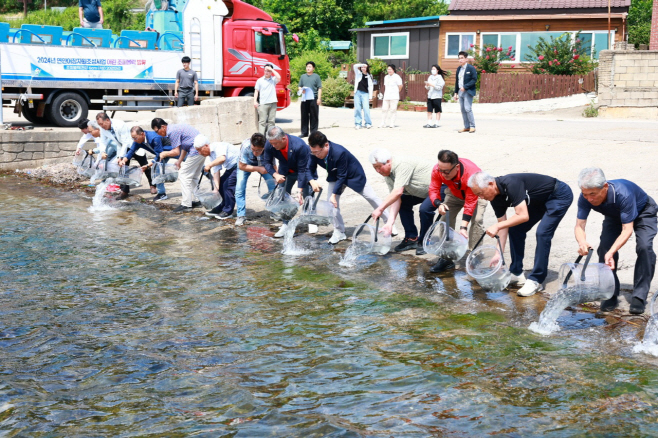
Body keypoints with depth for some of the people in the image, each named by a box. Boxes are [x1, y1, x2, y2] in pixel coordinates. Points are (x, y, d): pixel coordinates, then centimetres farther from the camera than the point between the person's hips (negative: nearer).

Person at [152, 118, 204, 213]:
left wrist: (164, 154, 2)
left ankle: (186, 204, -6)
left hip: (196, 151, -10)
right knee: (193, 177, 19)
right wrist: (180, 161, 23)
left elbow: (176, 152, -14)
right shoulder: (174, 128, 18)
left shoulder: (172, 132, -14)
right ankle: (195, 201, 23)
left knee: (184, 176, -5)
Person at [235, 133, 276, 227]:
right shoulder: (246, 146, -39)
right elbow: (242, 166, -25)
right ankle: (241, 215, -3)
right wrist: (258, 169, -33)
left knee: (272, 184, -13)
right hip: (246, 163, -1)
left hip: (263, 164, 1)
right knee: (240, 187, -15)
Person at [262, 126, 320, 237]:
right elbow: (267, 162, -10)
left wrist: (300, 190, -30)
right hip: (285, 172, 4)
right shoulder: (269, 145, -27)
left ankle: (311, 222, 17)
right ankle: (285, 225, 6)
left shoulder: (299, 146, -39)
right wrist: (275, 175, -29)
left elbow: (302, 170, -31)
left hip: (304, 169, -4)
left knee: (307, 195, -4)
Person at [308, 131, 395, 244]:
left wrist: (334, 194, -31)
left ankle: (388, 222, 22)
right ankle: (339, 232, 8)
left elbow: (342, 176, -31)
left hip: (353, 175, -5)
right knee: (331, 201, -7)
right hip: (334, 177, 5)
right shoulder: (314, 154, -24)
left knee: (371, 197, 3)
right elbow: (311, 170, -10)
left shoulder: (339, 152, -40)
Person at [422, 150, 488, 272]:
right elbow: (434, 190, -22)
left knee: (476, 220, -23)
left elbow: (470, 202, -37)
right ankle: (446, 257, -2)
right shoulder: (437, 170, -30)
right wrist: (439, 204, -46)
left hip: (476, 194, -4)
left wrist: (463, 227, -39)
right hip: (455, 194, 4)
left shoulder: (471, 173, -42)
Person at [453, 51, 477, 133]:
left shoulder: (471, 68, -6)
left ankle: (472, 126, -5)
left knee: (468, 109, -13)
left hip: (468, 92, -7)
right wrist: (456, 92, 16)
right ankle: (466, 127, 10)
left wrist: (465, 87, -19)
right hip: (460, 92, 7)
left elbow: (474, 79, -13)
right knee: (463, 110, 5)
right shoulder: (458, 69, 15)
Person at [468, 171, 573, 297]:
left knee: (542, 233, -21)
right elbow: (503, 225, 0)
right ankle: (516, 273, 15)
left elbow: (524, 216, -36)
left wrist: (497, 226, -34)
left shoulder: (511, 184, -34)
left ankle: (536, 281, -15)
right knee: (515, 230, 4)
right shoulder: (496, 198, -7)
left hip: (559, 196, -9)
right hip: (539, 201, 9)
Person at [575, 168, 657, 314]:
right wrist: (582, 243, -54)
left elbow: (627, 230, -41)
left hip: (643, 212, -4)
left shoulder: (623, 194, -45)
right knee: (604, 247, -16)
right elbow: (579, 225, -30)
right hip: (614, 215, 4)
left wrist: (611, 252, -55)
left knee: (644, 247, -24)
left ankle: (639, 296, -14)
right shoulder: (585, 198, -31)